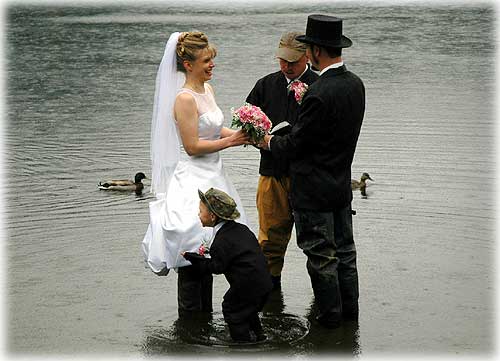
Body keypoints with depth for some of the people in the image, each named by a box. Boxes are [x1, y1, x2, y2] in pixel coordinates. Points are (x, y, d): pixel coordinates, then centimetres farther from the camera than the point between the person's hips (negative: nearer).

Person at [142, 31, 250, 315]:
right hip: (193, 180, -9)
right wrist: (230, 141, -15)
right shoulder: (184, 98, -18)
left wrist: (238, 134, 4)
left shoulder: (208, 90, 9)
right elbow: (192, 146, -19)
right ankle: (190, 314, 6)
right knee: (194, 250, -4)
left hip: (211, 176, 9)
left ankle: (205, 311, 23)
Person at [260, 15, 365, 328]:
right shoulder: (355, 84, 1)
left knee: (321, 256, 5)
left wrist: (270, 142, 1)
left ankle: (330, 314, 16)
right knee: (344, 250, 18)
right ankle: (350, 308, 29)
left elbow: (295, 145, -18)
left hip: (314, 190, -8)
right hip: (342, 185, 8)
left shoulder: (319, 95, -26)